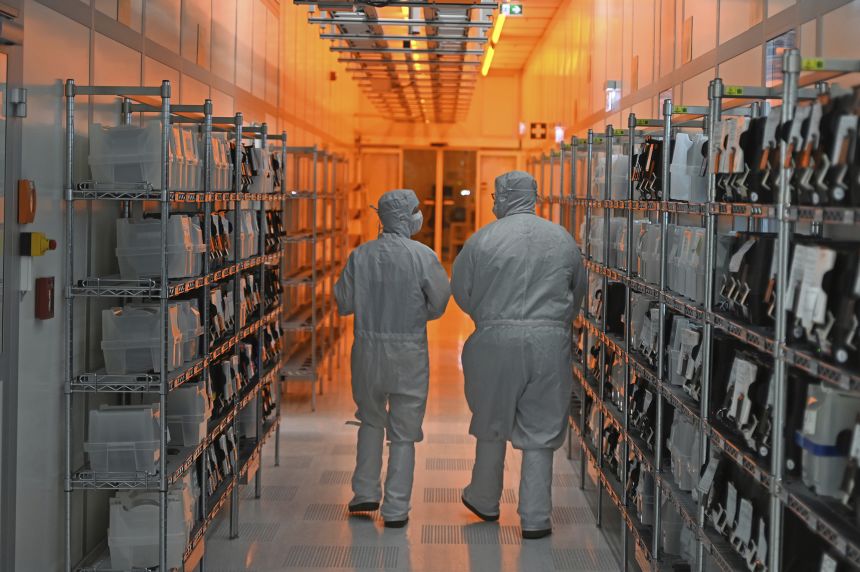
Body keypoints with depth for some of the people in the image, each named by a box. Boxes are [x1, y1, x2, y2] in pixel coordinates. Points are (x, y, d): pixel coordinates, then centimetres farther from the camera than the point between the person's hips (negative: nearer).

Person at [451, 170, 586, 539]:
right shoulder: (563, 239, 3)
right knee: (540, 432, 7)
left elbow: (460, 290, 5)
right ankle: (535, 519, 10)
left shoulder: (483, 239, -5)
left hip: (496, 341, -1)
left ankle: (485, 501, 33)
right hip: (550, 343, 1)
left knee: (492, 424, 17)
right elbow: (578, 292, 15)